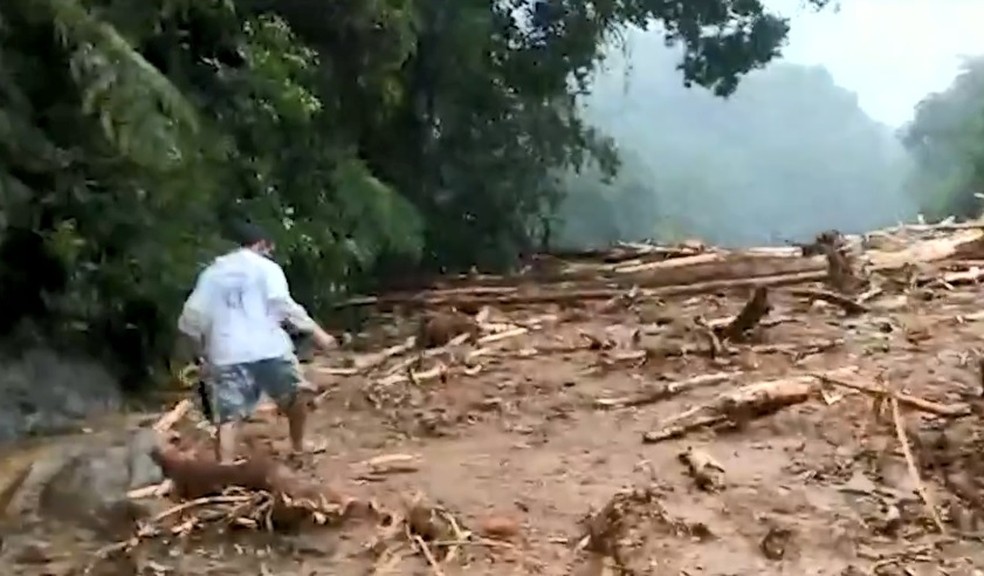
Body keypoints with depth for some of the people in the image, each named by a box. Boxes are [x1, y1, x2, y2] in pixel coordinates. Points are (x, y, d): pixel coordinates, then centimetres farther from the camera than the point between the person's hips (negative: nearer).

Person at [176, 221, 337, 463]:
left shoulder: (211, 273, 16)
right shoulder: (266, 267, 5)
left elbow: (191, 318, 11)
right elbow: (284, 305, -10)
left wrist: (205, 344, 27)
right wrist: (316, 331, -10)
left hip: (226, 355, 2)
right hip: (269, 349, -2)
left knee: (227, 420, -4)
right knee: (295, 399, 23)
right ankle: (299, 450, 40)